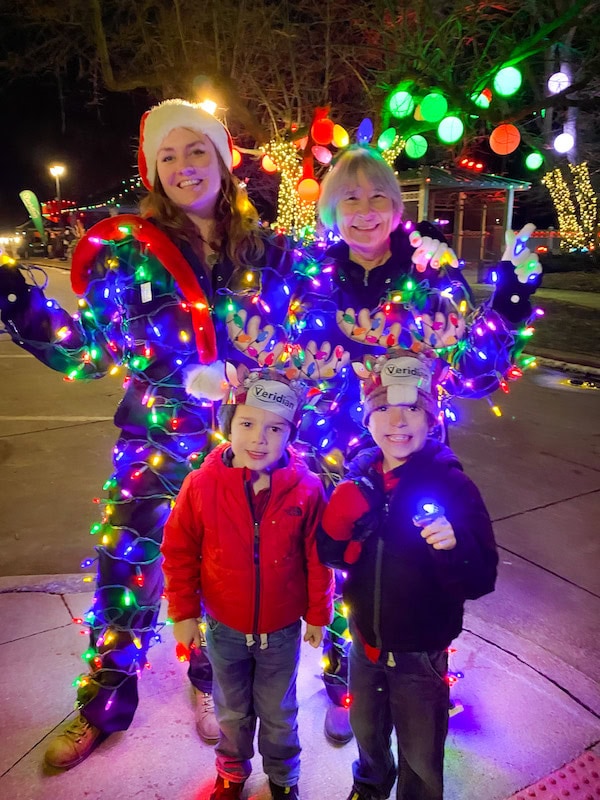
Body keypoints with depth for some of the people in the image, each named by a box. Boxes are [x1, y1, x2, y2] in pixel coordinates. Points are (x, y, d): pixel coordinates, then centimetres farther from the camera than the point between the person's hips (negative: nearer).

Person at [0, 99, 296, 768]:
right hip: (157, 442, -1)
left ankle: (214, 685, 43)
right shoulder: (128, 249, -5)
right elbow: (91, 351, -7)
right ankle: (103, 704, 33)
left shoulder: (264, 249, 0)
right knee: (124, 570, 6)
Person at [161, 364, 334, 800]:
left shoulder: (307, 488, -20)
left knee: (278, 714, 23)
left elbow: (318, 558, -9)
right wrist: (183, 612, -2)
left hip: (282, 629, 0)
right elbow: (179, 551, -8)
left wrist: (318, 614, -1)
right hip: (225, 628, 1)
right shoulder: (202, 484, -20)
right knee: (233, 712, 26)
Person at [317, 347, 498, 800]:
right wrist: (339, 526, -22)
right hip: (365, 640, 5)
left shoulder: (453, 485, -22)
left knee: (420, 755, 20)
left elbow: (480, 582, -24)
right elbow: (331, 555, -1)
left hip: (421, 652, -4)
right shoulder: (361, 478, -9)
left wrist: (456, 546, -44)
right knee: (366, 728, 31)